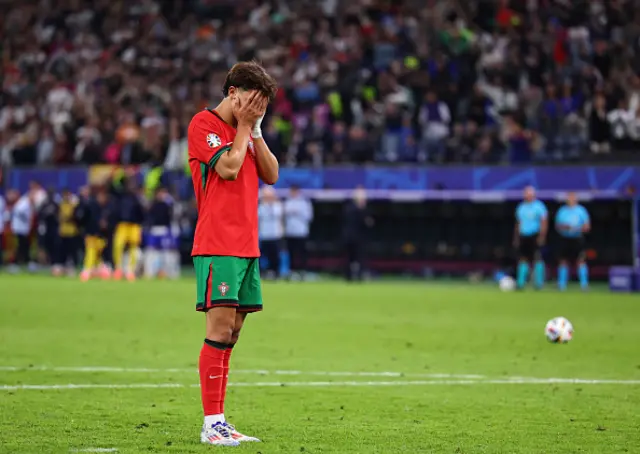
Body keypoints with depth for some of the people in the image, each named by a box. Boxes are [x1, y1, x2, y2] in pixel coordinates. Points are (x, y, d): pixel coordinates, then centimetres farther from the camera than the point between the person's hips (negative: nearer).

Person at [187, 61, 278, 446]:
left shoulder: (246, 131, 20)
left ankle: (219, 423, 7)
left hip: (246, 246, 8)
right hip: (217, 246, -8)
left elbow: (271, 174, 12)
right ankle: (212, 423, -13)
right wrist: (244, 126, -5)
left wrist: (255, 130, 4)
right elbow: (227, 168, -16)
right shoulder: (204, 123, -5)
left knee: (230, 334, 6)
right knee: (220, 330, -13)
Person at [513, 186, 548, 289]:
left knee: (537, 258, -9)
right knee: (523, 259, 3)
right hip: (523, 236, 5)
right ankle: (521, 282, 4)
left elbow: (544, 222, -8)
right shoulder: (521, 207, 16)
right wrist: (516, 237, 18)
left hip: (534, 237, -5)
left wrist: (542, 236, -17)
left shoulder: (539, 206, -2)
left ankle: (539, 283, -6)